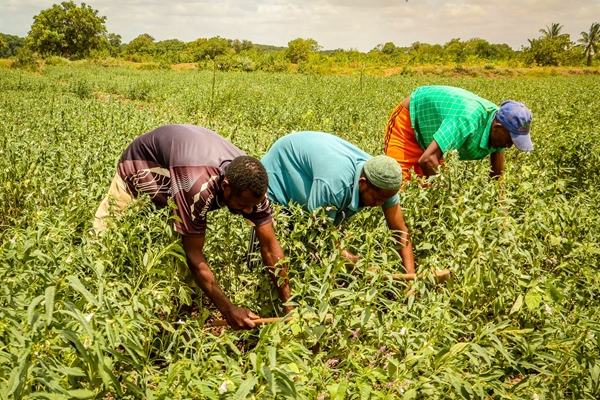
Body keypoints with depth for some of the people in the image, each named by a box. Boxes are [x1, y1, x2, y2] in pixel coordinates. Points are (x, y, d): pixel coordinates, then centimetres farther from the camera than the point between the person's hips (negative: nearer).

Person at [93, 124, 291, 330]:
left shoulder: (251, 182, -28)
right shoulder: (200, 186, -47)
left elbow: (270, 245, -23)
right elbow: (193, 254, -37)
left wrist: (289, 305, -24)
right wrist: (228, 310, -38)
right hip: (143, 161, -5)